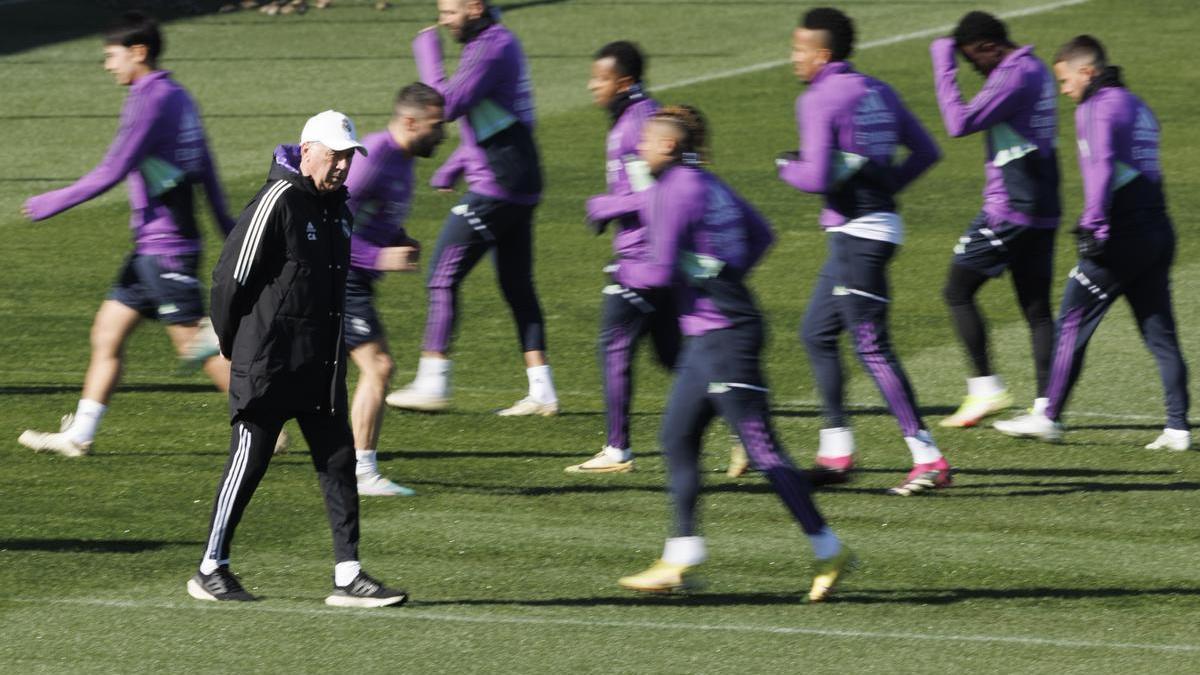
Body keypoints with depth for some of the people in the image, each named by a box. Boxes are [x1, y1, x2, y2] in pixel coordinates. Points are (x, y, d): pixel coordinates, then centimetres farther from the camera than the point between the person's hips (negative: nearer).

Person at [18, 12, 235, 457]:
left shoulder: (151, 101, -16)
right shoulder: (178, 98, 13)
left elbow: (111, 172, -18)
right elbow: (206, 171, 18)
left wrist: (50, 204, -10)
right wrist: (227, 226, 23)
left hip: (165, 249, -10)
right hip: (151, 250, 10)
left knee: (195, 345, -7)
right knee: (107, 333, 10)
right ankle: (79, 435, 13)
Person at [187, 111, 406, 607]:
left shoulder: (337, 206, 12)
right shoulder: (277, 202, -14)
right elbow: (231, 277, -12)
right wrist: (235, 347, -2)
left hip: (322, 366, 8)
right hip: (269, 363, -8)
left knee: (338, 462, 3)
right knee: (248, 463, -1)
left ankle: (348, 577, 3)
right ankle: (210, 571, 10)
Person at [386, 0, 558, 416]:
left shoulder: (490, 48, -15)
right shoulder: (500, 42, 16)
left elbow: (449, 105, -24)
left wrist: (427, 52, -14)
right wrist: (453, 167, 24)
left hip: (494, 190, -10)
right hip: (520, 189, 10)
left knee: (443, 278, -3)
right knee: (517, 287, 11)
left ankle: (432, 384, -1)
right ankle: (542, 392, 8)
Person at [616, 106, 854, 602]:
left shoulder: (676, 191, -14)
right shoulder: (707, 186, 13)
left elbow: (662, 272, -15)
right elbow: (761, 235, 23)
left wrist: (625, 274, 4)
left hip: (723, 337, -10)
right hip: (707, 337, 10)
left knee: (762, 449, -8)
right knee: (677, 438, 11)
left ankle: (829, 550, -5)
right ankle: (681, 558, 12)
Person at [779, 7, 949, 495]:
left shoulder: (818, 101, -12)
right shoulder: (878, 93, 12)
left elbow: (816, 177, -20)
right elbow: (926, 152, 15)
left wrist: (787, 166, 0)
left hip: (856, 233, -9)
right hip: (882, 223, 9)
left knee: (872, 346, -8)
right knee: (817, 333, 18)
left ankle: (928, 459, -12)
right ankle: (836, 450, 21)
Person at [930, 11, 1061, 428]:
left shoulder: (1013, 77, -16)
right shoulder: (1037, 72, 14)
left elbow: (960, 123, -19)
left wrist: (944, 69, -13)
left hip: (1008, 211, -9)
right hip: (1043, 211, 9)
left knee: (958, 292, 1)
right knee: (1037, 309, 7)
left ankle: (986, 389, -4)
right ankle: (1045, 406, 2)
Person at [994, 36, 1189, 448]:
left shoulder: (1097, 108, -7)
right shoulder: (1138, 107, 20)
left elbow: (1103, 166, -21)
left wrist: (1093, 226, -24)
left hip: (1123, 234, -8)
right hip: (1158, 229, 8)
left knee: (1073, 322, 1)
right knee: (1160, 333, 8)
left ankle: (1049, 418, 5)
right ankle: (1178, 428, 3)